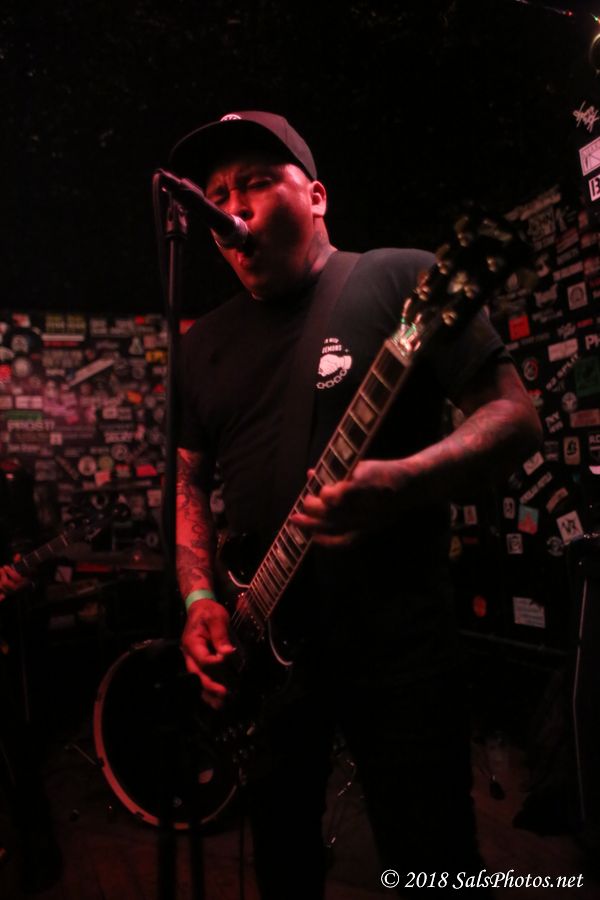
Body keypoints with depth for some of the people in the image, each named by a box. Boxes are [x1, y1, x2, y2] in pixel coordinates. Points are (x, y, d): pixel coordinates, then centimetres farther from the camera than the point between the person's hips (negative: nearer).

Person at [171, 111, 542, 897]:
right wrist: (200, 599, -1)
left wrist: (405, 483, -28)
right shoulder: (206, 342, 11)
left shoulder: (403, 280, -5)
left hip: (398, 642, -5)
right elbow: (188, 479, 14)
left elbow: (516, 415, -9)